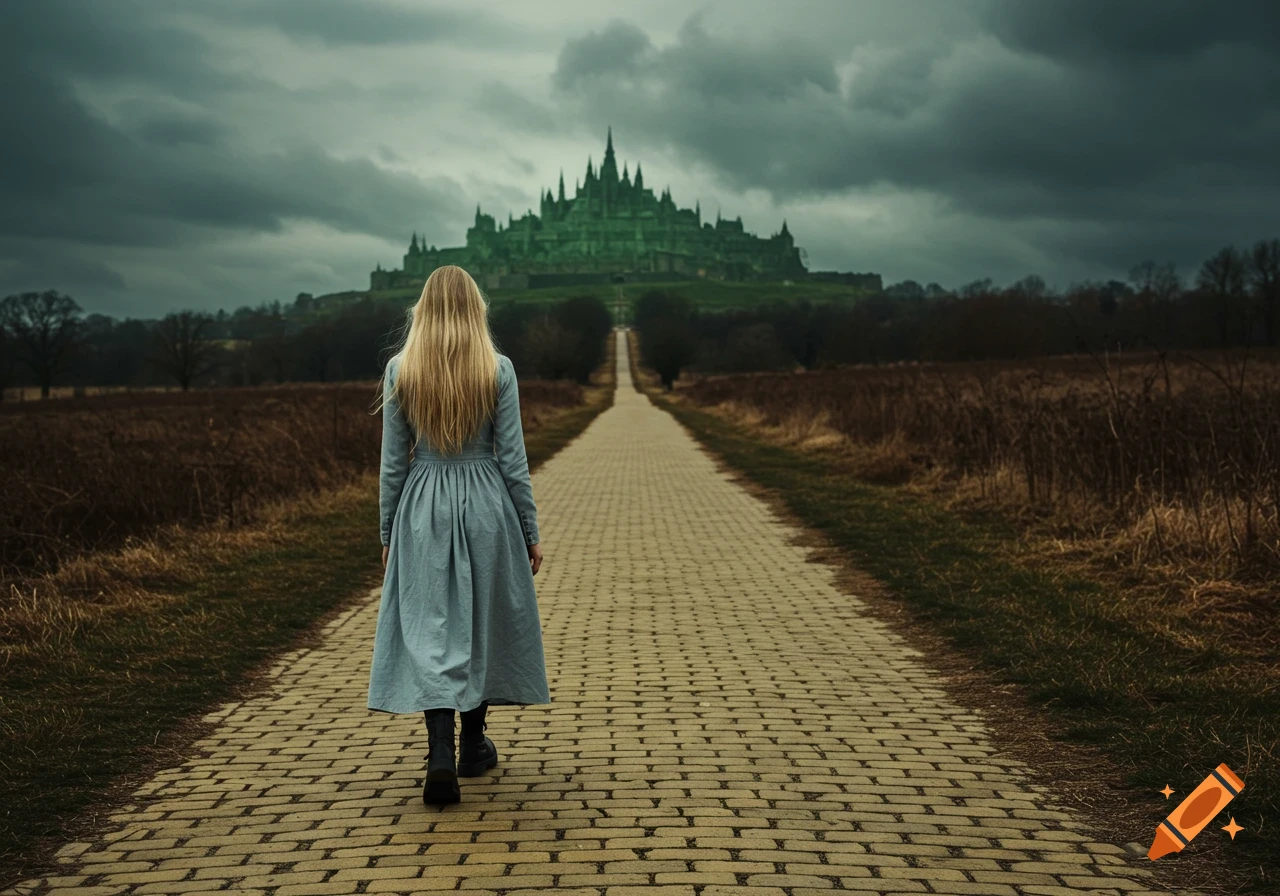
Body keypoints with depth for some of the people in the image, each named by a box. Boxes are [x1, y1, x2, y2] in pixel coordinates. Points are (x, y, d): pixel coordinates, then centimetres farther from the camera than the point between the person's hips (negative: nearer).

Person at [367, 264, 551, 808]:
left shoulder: (400, 370, -3)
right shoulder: (498, 370, -6)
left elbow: (393, 461, 0)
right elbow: (512, 460, -4)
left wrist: (387, 533, 10)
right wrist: (530, 532, 5)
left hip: (423, 509, 0)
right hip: (486, 507, 0)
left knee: (431, 631, 2)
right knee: (482, 624, 15)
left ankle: (441, 758, -13)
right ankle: (473, 747, 29)